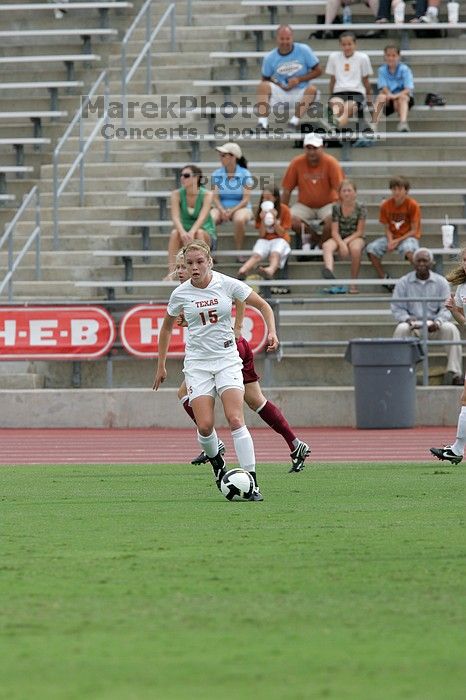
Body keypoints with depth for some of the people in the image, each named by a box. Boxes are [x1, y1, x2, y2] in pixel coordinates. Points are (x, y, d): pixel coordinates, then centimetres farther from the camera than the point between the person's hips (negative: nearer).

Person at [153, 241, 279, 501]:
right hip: (197, 361, 1)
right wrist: (161, 365, 15)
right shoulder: (180, 294, -1)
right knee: (205, 426, -12)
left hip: (227, 359, -1)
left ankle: (252, 484, -17)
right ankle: (217, 462, 21)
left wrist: (272, 331, -12)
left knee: (235, 419, -17)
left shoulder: (227, 284, -5)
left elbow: (263, 305, 5)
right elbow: (167, 327, 16)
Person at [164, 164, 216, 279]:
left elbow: (202, 217, -27)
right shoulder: (177, 194, -8)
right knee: (174, 233, -32)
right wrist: (182, 232, -40)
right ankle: (171, 272, -39)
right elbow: (175, 217, -19)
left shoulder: (207, 195, -13)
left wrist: (191, 232, -45)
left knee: (199, 232, -36)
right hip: (185, 231, 1)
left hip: (206, 234, -1)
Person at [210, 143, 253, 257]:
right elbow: (215, 197, 1)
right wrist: (222, 211, -18)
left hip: (240, 208, -2)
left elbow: (246, 199, -7)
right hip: (221, 208, 2)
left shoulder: (245, 174, -3)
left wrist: (232, 211, -21)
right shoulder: (216, 174, 6)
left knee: (239, 219, -39)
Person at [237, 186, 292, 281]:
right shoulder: (261, 211, 5)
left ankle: (270, 271, -71)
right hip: (264, 240, 2)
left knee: (275, 255, -37)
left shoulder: (284, 210, -2)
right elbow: (262, 234, 1)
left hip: (279, 239, -2)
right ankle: (242, 271, -61)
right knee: (256, 255, -30)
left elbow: (282, 233, -4)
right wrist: (263, 220, -15)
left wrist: (274, 219, -17)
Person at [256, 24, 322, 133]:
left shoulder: (304, 50, -4)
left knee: (312, 89, -32)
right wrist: (279, 85, -12)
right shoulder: (270, 58, -1)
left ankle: (295, 120, -41)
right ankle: (263, 120, -36)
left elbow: (318, 71, 0)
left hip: (300, 93, -1)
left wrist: (299, 79, -12)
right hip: (280, 93, 1)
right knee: (263, 86, -26)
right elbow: (265, 79, 9)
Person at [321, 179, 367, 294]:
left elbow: (359, 231, -5)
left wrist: (346, 241, -18)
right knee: (327, 246, -33)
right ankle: (329, 270, -64)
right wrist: (341, 244, -24)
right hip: (339, 238, 2)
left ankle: (353, 283, -27)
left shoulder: (360, 208, -3)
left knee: (355, 248, -38)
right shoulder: (336, 208, 0)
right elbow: (335, 231, -5)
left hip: (355, 238, -2)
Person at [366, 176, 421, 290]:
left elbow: (414, 231, -10)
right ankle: (384, 279, -12)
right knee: (371, 249, -20)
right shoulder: (386, 205, -1)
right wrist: (390, 241, -17)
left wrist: (398, 241, -20)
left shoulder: (412, 205, -11)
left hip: (408, 237, -5)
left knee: (408, 250, -40)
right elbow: (387, 228, 4)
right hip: (392, 237, 5)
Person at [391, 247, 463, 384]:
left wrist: (438, 322, -22)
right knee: (401, 329, -35)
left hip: (435, 325, 1)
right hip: (412, 323, -1)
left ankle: (454, 373, -30)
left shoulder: (441, 282, 6)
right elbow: (397, 308, 0)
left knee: (451, 329, -30)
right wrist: (407, 319, -22)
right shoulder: (403, 283, 4)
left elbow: (446, 308, 0)